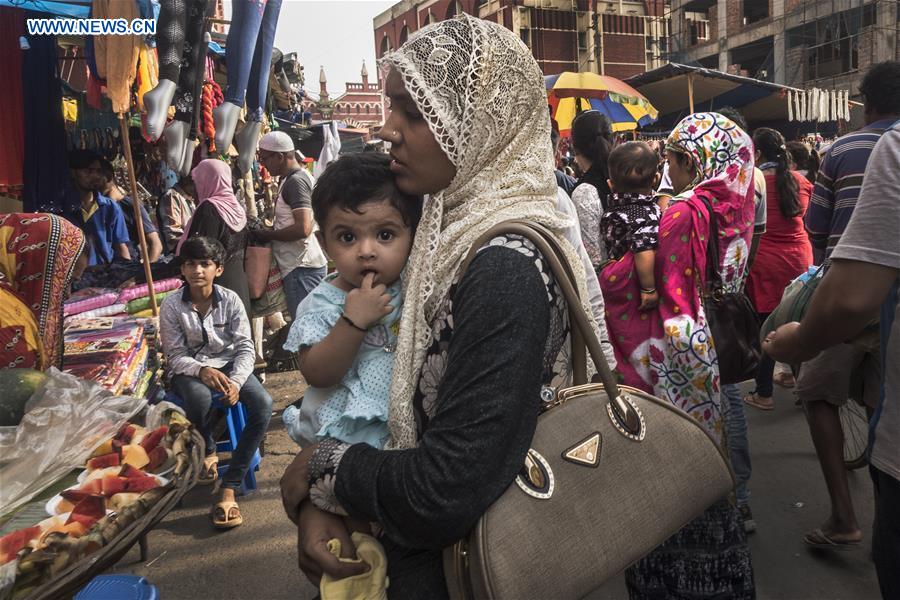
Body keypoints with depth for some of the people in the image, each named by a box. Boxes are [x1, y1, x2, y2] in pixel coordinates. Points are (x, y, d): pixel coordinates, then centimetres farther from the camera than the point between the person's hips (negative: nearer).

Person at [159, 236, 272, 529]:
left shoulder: (231, 300, -6)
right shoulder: (171, 306, -9)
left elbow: (245, 348, -5)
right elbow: (175, 356, -7)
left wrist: (236, 381, -23)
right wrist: (202, 370, -28)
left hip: (228, 364, 2)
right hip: (189, 369, -2)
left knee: (263, 404, -27)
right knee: (199, 397, -39)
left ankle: (229, 488, -22)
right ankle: (208, 452, -3)